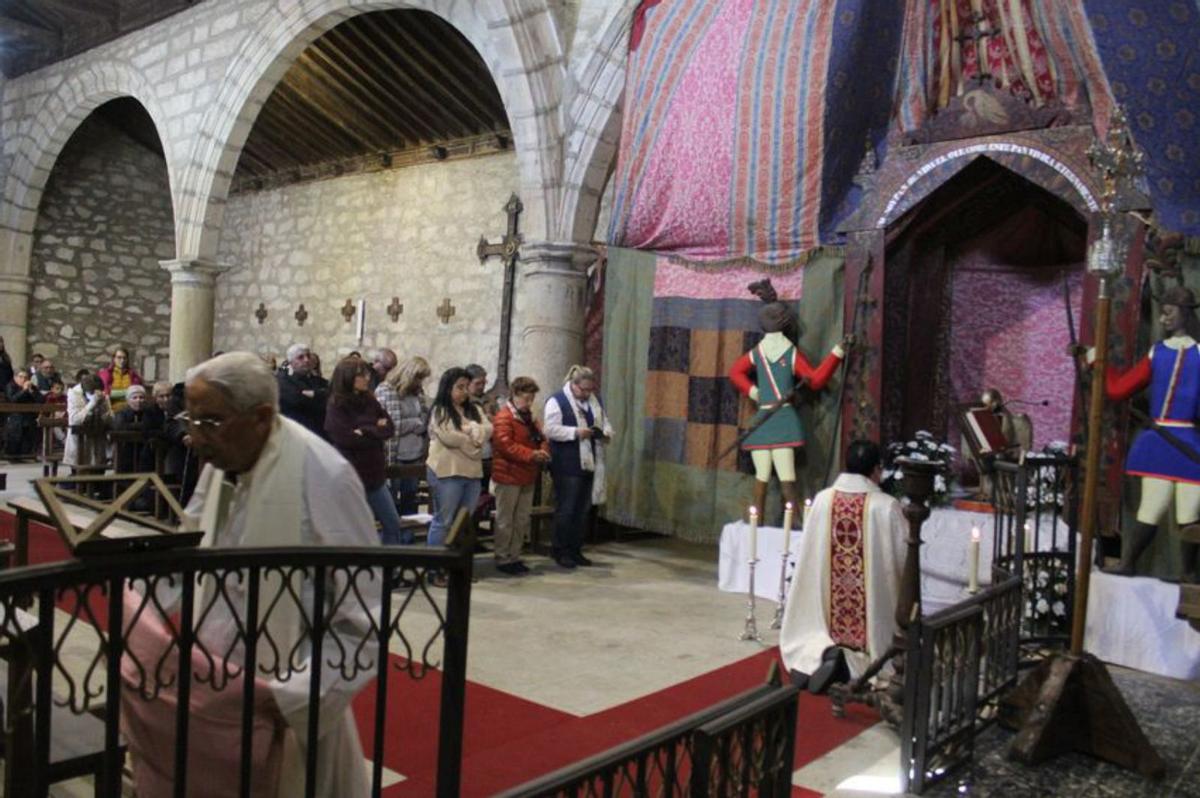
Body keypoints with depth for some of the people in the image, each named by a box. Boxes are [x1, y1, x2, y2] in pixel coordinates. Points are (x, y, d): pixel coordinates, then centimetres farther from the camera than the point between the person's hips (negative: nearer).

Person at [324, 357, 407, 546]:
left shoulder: (370, 400, 6)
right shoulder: (336, 406, -9)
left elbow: (389, 427, -1)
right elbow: (348, 438, -18)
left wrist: (365, 431, -14)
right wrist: (376, 430, -10)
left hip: (374, 474, 6)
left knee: (393, 524, 11)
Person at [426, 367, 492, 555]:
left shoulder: (474, 409, 16)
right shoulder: (440, 411, -4)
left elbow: (488, 430, 3)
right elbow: (449, 437, -17)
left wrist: (471, 430, -14)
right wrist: (474, 438, -4)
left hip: (472, 471, 7)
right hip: (447, 472, -7)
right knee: (443, 521, -2)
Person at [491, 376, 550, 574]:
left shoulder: (529, 418, 16)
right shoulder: (503, 417, -13)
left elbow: (541, 438, 19)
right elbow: (505, 444, -23)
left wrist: (543, 450, -5)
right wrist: (531, 454, -26)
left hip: (527, 477, 9)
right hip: (509, 476, -9)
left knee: (522, 520, 13)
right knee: (505, 520, 0)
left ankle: (514, 556, 23)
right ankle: (502, 559, 8)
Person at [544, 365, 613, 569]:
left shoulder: (595, 400, 13)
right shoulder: (557, 401, -7)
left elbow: (606, 424, 18)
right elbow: (551, 429, -15)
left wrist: (605, 433, -5)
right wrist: (576, 432, -23)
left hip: (589, 464, 7)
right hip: (567, 466, -6)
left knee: (583, 510, 11)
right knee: (565, 510, 0)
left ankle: (575, 550, 22)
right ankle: (561, 552, 11)